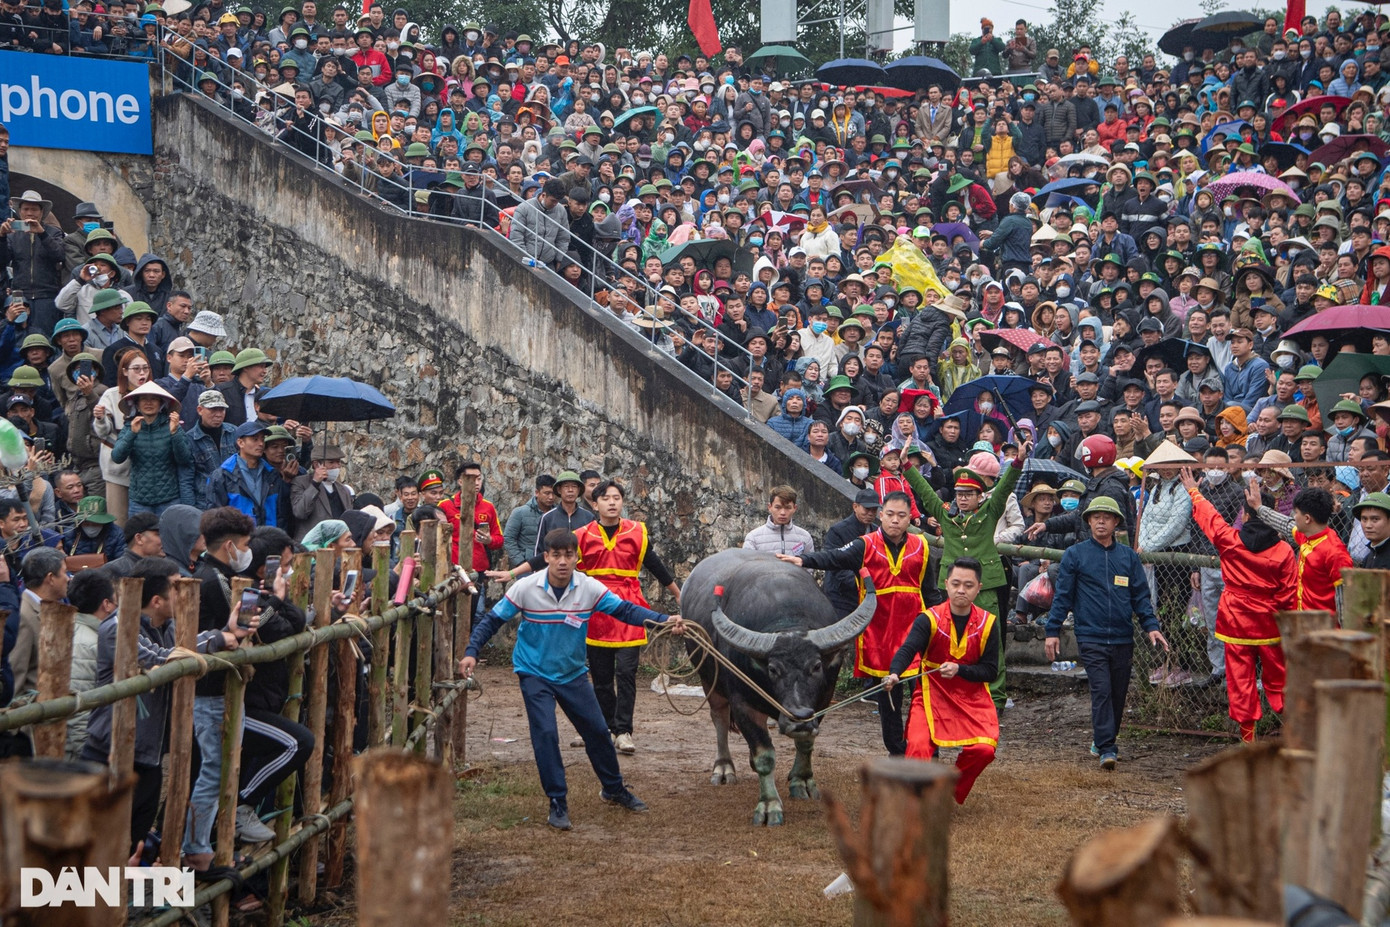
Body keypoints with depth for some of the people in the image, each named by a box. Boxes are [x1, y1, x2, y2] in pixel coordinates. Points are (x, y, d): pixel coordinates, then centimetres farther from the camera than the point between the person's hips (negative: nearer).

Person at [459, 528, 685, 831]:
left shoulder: (589, 588, -13)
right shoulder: (526, 588, -17)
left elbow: (625, 610, -15)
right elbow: (493, 620, -8)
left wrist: (664, 620, -28)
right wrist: (471, 652, -18)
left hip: (572, 673, 3)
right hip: (534, 673, -3)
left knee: (597, 730, 9)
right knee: (545, 734, -16)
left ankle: (614, 789, 32)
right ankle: (558, 803, -3)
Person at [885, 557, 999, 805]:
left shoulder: (987, 623, -2)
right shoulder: (929, 619, -8)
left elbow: (991, 670, -2)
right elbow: (908, 649, -23)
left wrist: (959, 670, -20)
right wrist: (894, 674, -45)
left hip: (972, 697, 2)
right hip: (932, 694, -2)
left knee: (984, 749, -18)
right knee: (918, 745, -24)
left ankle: (951, 795, 9)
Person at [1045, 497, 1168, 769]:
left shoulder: (1129, 557, 11)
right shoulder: (1075, 555, 4)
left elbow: (1141, 595, 12)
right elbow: (1062, 595, 4)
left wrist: (1150, 626, -1)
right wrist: (1052, 631, -1)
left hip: (1123, 639, 3)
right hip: (1091, 638, -3)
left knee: (1118, 694, 8)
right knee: (1101, 691, -12)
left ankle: (1102, 741, 24)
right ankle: (1106, 749, -13)